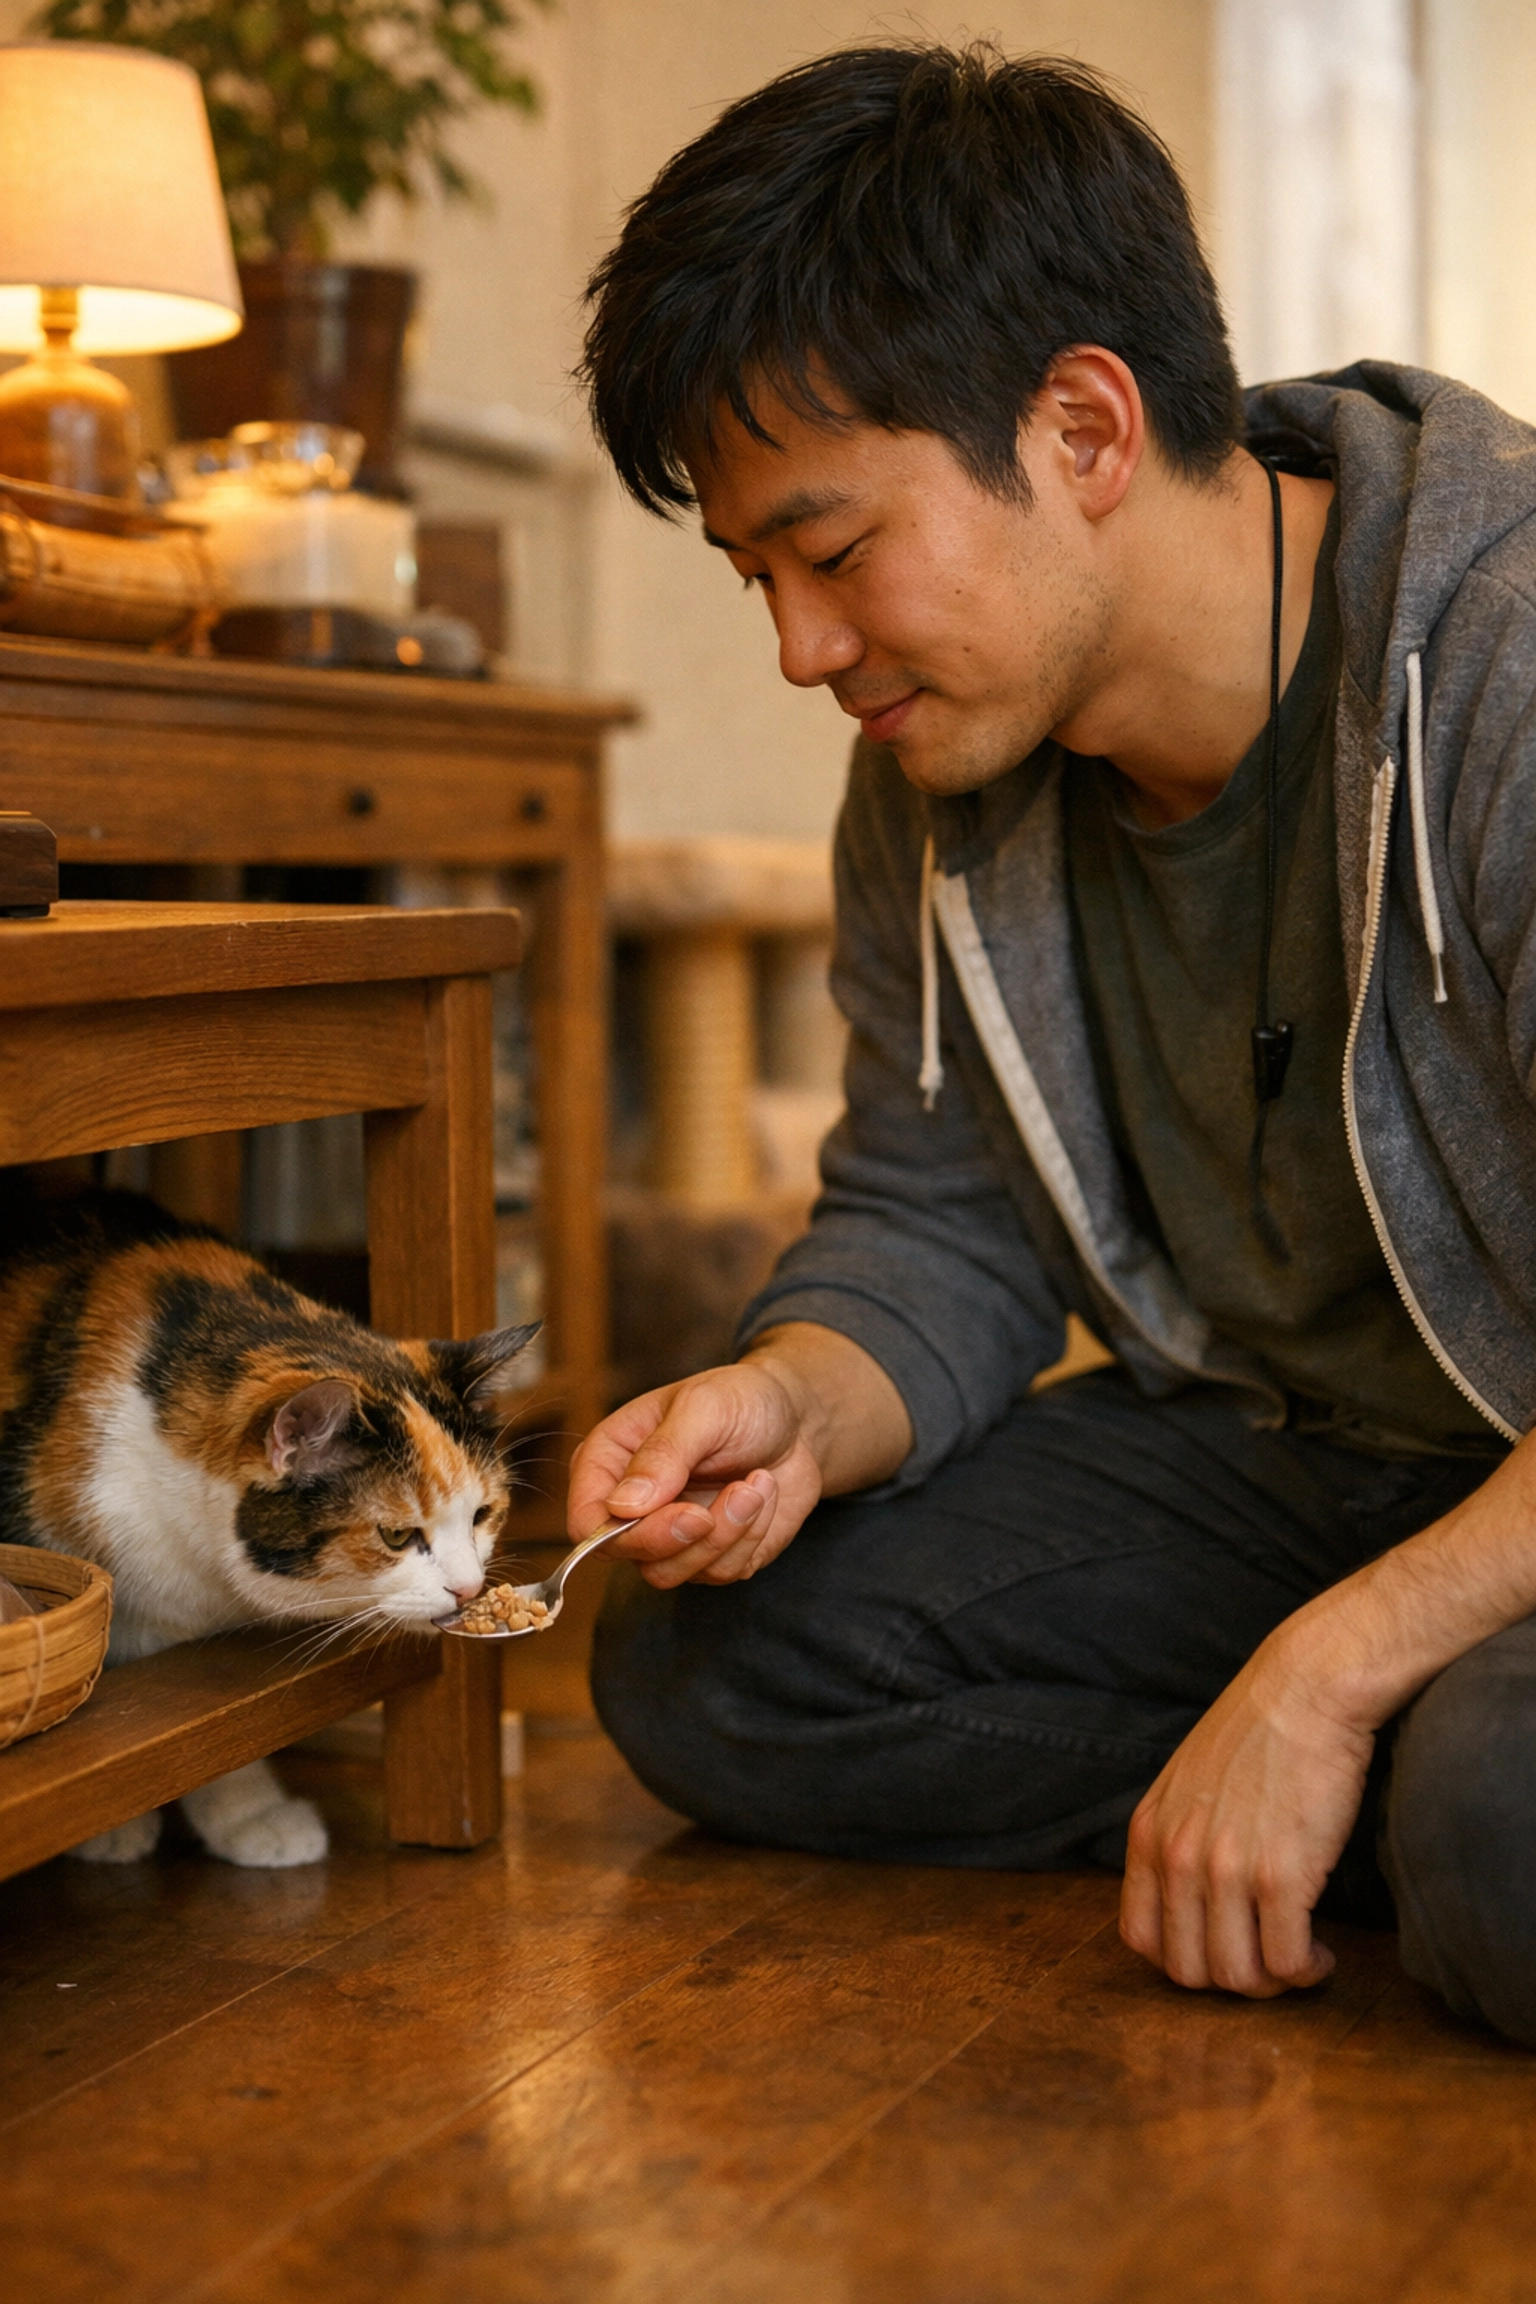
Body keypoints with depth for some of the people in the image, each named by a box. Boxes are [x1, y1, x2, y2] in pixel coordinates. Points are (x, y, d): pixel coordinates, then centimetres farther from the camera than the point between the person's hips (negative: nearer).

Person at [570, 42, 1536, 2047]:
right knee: (702, 1665, -6)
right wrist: (797, 1406, -16)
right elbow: (938, 1226, 6)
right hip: (1276, 1456, 8)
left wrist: (1332, 1665, -28)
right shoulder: (944, 769, 0)